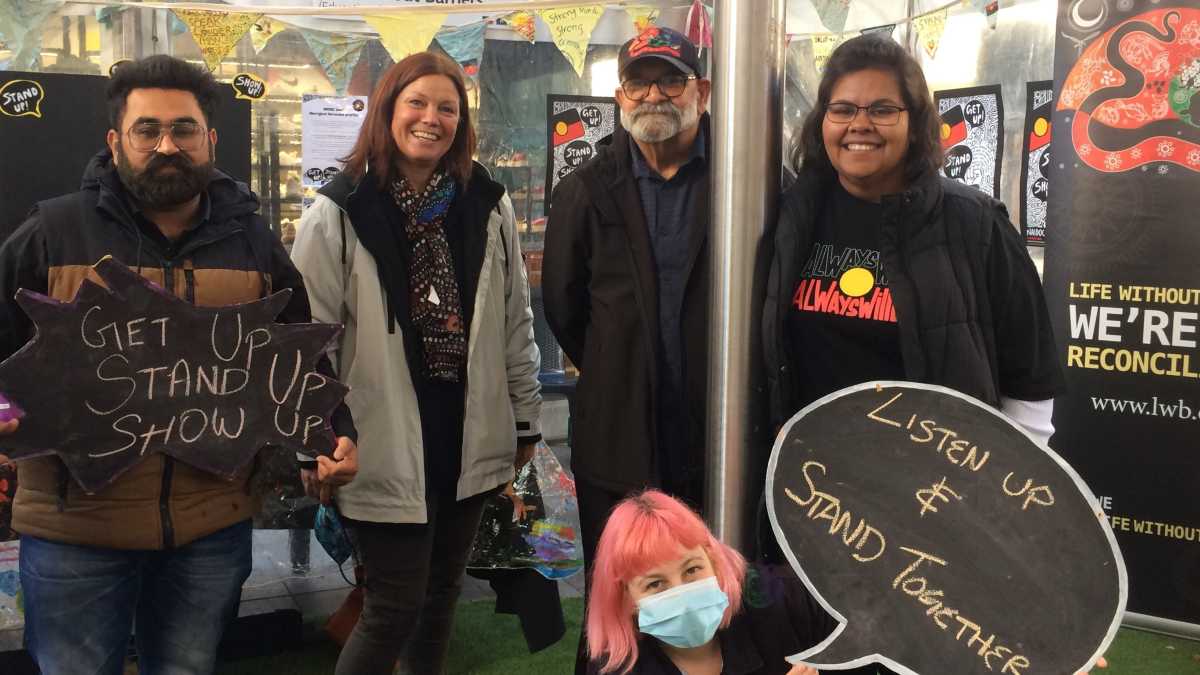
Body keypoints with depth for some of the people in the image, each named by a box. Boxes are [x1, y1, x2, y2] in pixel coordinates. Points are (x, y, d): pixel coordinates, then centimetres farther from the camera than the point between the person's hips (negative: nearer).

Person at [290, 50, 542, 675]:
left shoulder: (488, 205, 4)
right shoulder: (339, 213, -8)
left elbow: (515, 321, 9)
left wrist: (525, 419, 11)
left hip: (467, 437, 4)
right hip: (387, 447, -4)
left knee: (441, 595, 17)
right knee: (395, 608, 3)